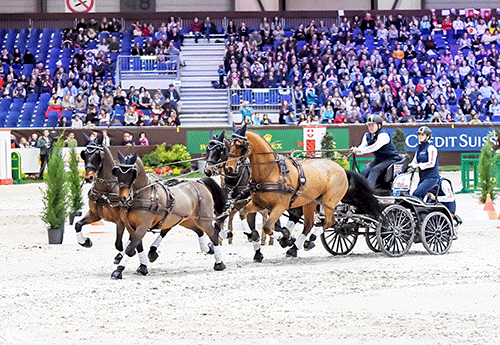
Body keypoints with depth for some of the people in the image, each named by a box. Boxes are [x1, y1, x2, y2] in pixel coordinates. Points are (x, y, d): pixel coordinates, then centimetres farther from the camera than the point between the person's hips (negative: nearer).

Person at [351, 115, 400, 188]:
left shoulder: (383, 135, -18)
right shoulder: (367, 135, 7)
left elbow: (375, 147, -32)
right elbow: (362, 146, -3)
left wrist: (360, 150, -41)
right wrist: (356, 150, -28)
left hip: (391, 159, -7)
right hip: (378, 160, 7)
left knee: (374, 170, -28)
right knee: (365, 171, -16)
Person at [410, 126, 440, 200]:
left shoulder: (431, 148, -8)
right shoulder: (419, 149, 18)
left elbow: (431, 163, -16)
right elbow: (414, 162, 18)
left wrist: (418, 165, -21)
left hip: (431, 177, -8)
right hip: (423, 178, 8)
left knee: (416, 194, -22)